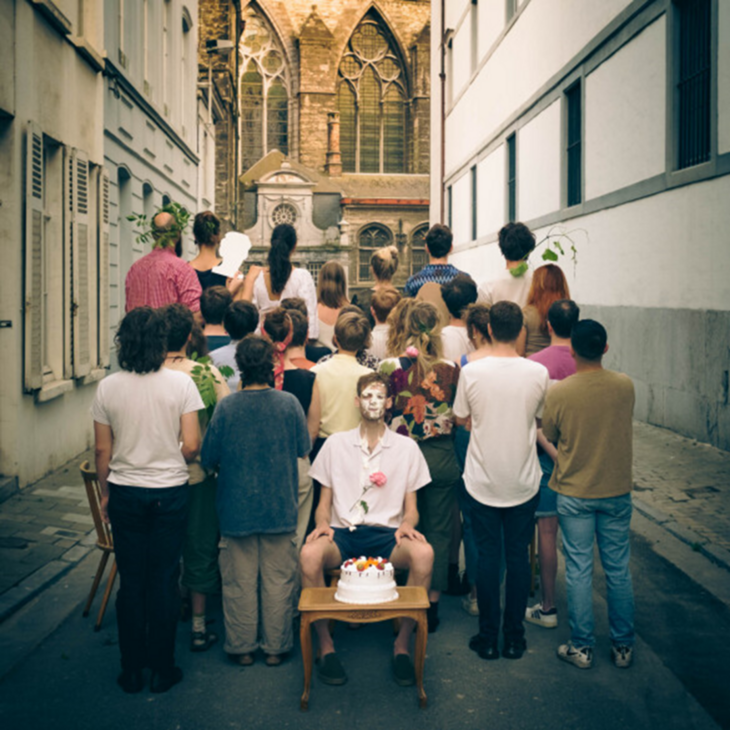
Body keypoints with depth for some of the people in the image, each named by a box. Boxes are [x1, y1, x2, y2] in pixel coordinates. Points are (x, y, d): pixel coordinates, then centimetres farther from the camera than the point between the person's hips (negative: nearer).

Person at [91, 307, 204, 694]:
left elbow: (102, 450, 0)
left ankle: (131, 671, 20)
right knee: (164, 581, 8)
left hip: (125, 493, 2)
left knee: (131, 582, 11)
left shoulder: (107, 388, -5)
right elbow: (191, 446, -11)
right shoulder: (180, 383, -10)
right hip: (169, 492, -1)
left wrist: (105, 494, 14)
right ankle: (162, 669, 17)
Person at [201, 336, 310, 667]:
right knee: (278, 578, 12)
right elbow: (304, 447, 3)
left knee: (239, 580, 12)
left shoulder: (226, 407, -13)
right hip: (280, 506, 1)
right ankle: (275, 646, 21)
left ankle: (242, 647, 22)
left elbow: (208, 458, -6)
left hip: (237, 507, 0)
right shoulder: (289, 403, -11)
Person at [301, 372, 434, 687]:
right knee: (309, 554, -33)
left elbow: (411, 508, 12)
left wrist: (407, 524, -12)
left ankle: (402, 645, -16)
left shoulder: (406, 447, 11)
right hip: (343, 532, 0)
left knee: (424, 553, -33)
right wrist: (322, 523, -10)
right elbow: (324, 502, 13)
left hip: (387, 534, 0)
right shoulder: (336, 443, 12)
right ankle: (325, 645, -16)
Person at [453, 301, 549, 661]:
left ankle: (488, 637, 17)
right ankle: (515, 637, 20)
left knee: (487, 554, 9)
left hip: (483, 480, -1)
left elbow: (461, 419, 1)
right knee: (518, 555, 11)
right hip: (523, 480, 1)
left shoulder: (472, 372, -12)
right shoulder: (538, 372, -9)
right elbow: (540, 418, 6)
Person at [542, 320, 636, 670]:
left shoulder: (559, 393, -15)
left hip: (574, 494, -2)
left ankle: (581, 647, 16)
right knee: (618, 569, 13)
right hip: (617, 491, 2)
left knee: (579, 570, 8)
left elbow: (548, 438, -2)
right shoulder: (625, 386, -8)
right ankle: (623, 646, 24)